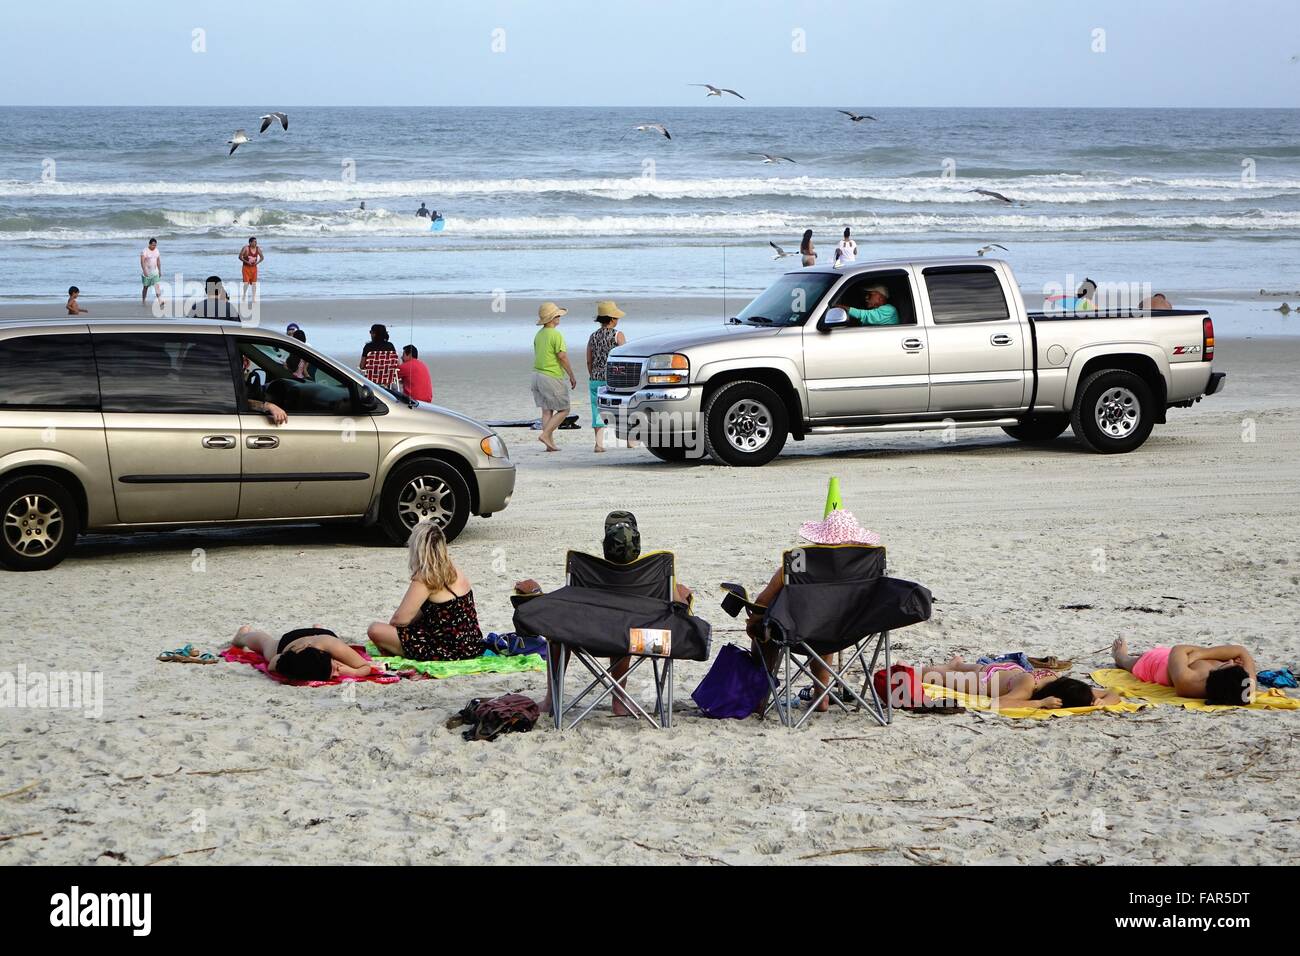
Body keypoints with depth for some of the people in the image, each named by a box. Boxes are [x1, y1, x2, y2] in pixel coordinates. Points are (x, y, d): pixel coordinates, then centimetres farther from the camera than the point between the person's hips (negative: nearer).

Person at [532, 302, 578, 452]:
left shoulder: (539, 334, 11)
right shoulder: (555, 335, -15)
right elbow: (562, 357, -18)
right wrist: (572, 376, -9)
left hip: (537, 374, 8)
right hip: (552, 377, -8)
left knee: (547, 411, 9)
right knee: (563, 409, 2)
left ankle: (550, 443, 6)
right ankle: (545, 434, -9)